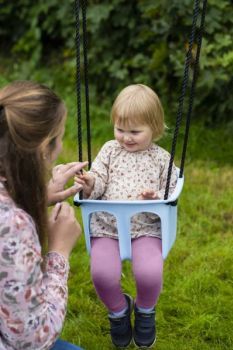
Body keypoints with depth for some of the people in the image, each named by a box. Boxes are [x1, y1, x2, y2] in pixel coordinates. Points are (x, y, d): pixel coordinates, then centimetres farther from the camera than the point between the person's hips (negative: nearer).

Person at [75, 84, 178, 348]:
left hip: (146, 226, -1)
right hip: (106, 224, 1)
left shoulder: (161, 159, 7)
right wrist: (90, 185, -20)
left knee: (150, 273, -26)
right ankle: (118, 309, 15)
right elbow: (98, 181, 3)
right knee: (102, 273, -23)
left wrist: (156, 198, -17)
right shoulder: (110, 150, 11)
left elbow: (171, 196, 4)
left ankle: (145, 310, 14)